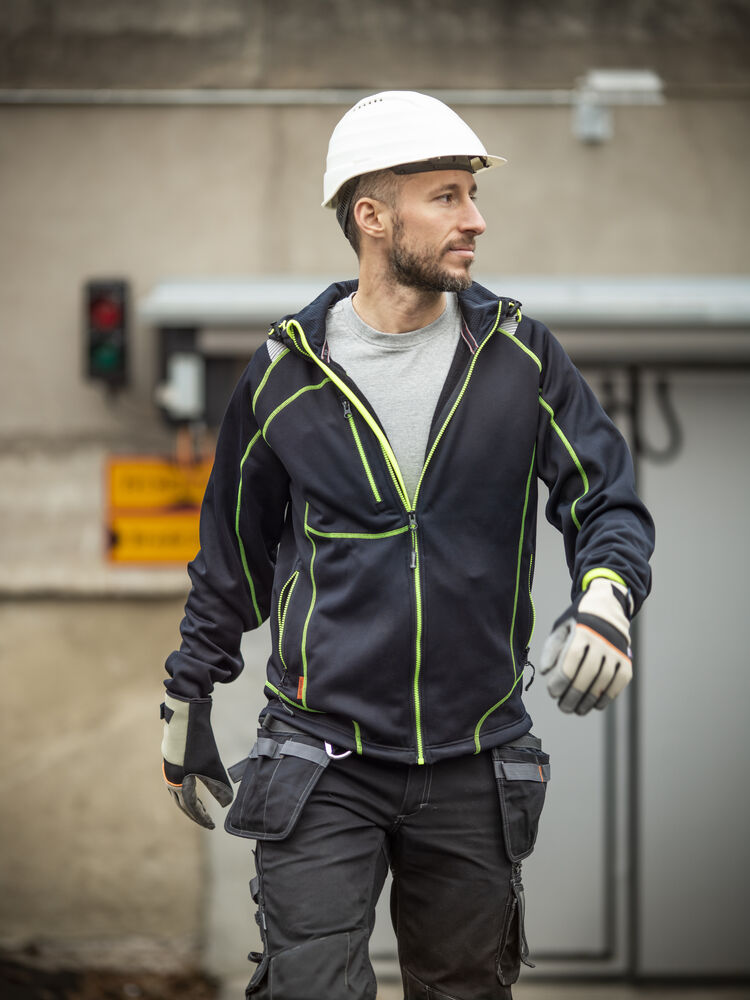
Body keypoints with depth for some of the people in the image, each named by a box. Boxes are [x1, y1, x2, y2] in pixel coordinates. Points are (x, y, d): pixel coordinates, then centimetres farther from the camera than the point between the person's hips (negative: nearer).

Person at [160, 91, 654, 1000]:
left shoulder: (519, 356, 1)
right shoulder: (286, 375, -1)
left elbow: (609, 500, 1)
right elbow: (232, 555, 11)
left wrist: (605, 598, -21)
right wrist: (187, 702, 17)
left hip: (474, 767, 2)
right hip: (319, 765, -2)